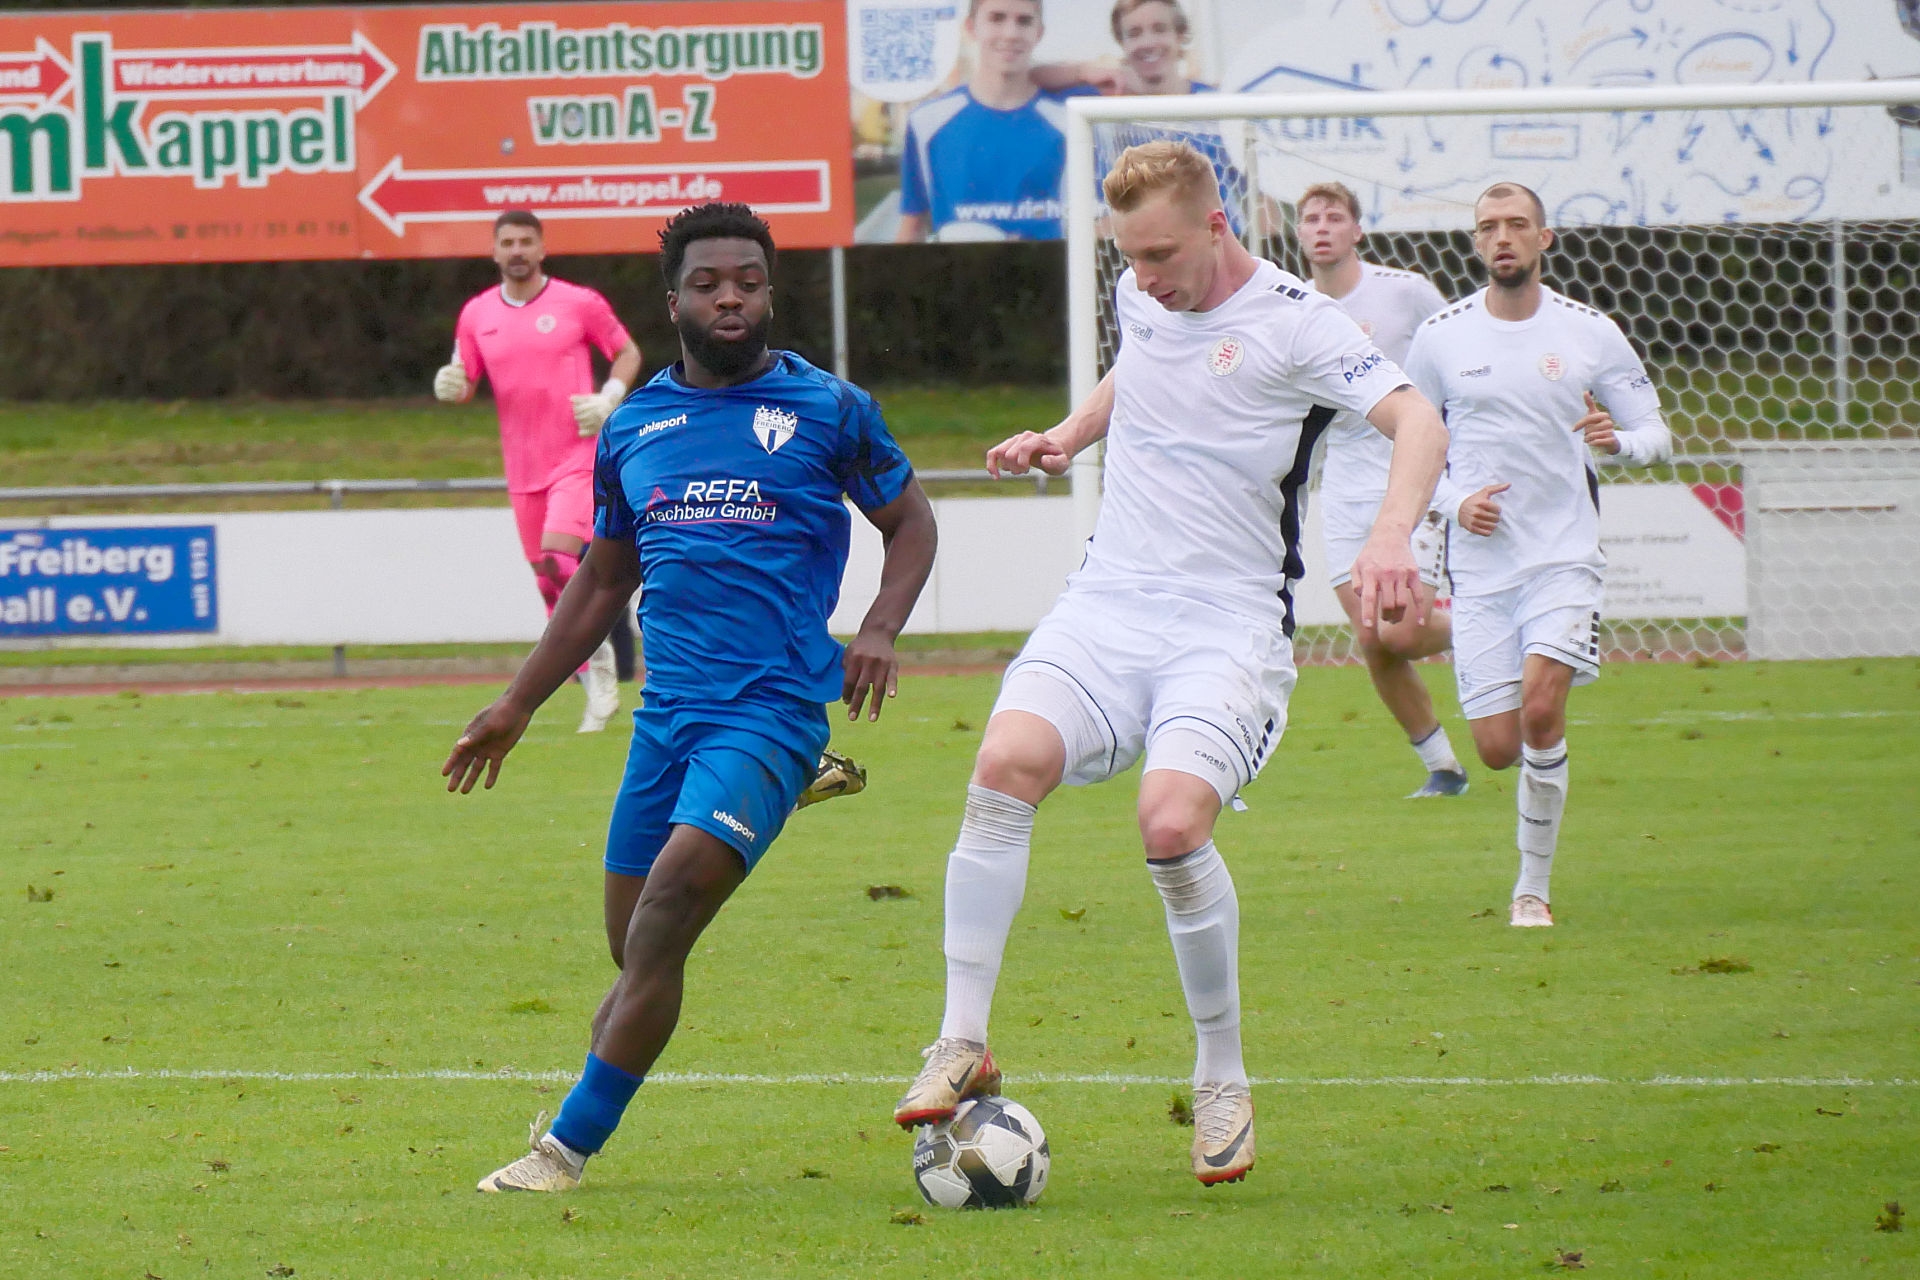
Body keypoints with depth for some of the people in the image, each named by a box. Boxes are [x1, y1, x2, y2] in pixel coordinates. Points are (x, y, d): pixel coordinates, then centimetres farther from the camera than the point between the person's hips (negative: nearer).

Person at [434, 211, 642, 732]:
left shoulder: (579, 304, -3)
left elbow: (628, 352, 8)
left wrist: (609, 399, -9)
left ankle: (600, 658, -6)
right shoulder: (477, 315, 7)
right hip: (523, 470, 5)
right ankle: (598, 685, 19)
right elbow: (464, 383, 12)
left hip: (578, 455, -5)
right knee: (550, 584, 6)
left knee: (557, 562, -23)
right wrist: (450, 385, -12)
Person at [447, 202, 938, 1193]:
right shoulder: (632, 427, 13)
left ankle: (569, 1145, -20)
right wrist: (517, 705, 26)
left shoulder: (828, 410, 2)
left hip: (773, 706, -5)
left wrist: (880, 629, -5)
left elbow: (909, 522, 13)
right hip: (667, 707, 5)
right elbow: (601, 582, 25)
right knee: (635, 944, 5)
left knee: (671, 899, -20)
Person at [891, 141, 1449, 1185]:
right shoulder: (1141, 299, 10)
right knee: (1006, 763, -23)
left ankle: (1222, 1079, -5)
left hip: (1228, 624, -5)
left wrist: (1390, 536, -37)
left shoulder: (1294, 323, -9)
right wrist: (1071, 433, 17)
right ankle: (962, 1045, -16)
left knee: (1172, 824, -27)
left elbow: (1415, 421, -19)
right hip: (1107, 608, 5)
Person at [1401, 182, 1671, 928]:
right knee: (1498, 748, -5)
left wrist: (1621, 440, -15)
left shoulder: (1589, 334, 2)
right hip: (1481, 561, 1)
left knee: (1541, 707, -23)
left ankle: (1534, 887, -9)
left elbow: (1656, 434, 8)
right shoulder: (1441, 338, 3)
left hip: (1565, 554, -1)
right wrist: (1454, 502, -7)